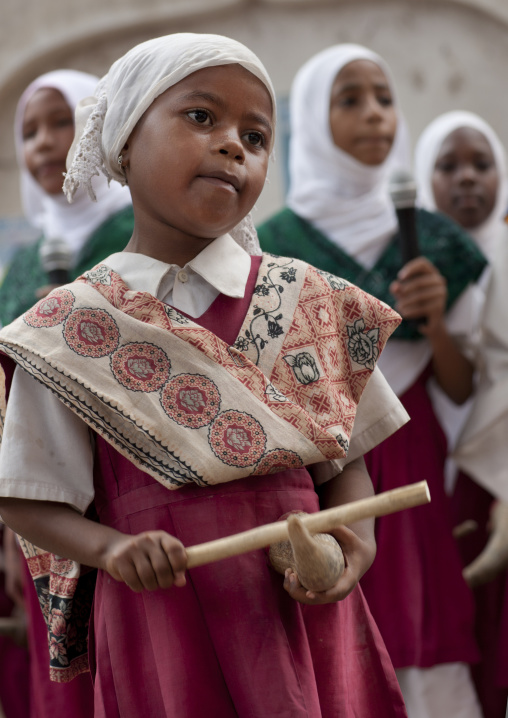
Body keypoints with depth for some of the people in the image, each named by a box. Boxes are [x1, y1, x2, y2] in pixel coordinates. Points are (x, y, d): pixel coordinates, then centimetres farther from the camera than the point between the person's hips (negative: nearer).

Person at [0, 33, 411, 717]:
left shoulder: (310, 302, 5)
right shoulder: (71, 328, -2)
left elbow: (348, 456, 9)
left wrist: (358, 538, -11)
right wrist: (110, 548, -18)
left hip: (303, 604, 3)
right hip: (163, 613, -2)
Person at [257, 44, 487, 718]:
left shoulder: (429, 240, 7)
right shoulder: (274, 245, 1)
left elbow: (461, 388, 7)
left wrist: (436, 320, -9)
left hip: (407, 470, 2)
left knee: (420, 652, -3)